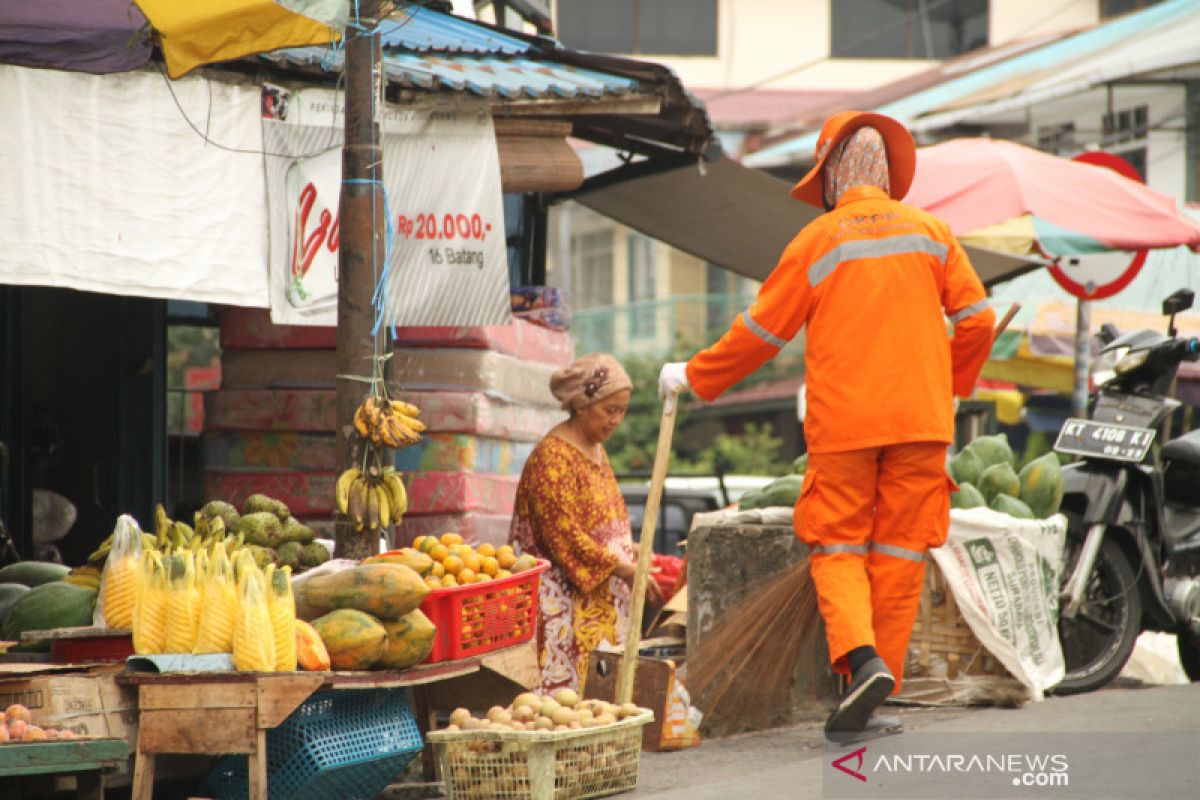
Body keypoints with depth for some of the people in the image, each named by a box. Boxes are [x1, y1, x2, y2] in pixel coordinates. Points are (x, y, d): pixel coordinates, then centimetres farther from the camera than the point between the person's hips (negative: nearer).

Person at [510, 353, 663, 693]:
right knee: (564, 688, -10)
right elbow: (564, 537, -18)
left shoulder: (596, 450, 15)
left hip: (601, 606, 9)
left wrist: (634, 556, 9)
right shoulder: (552, 457, -13)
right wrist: (624, 569, -19)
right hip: (566, 599, -9)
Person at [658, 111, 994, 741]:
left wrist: (694, 377, 17)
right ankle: (870, 696, 6)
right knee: (899, 553, 6)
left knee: (838, 549, 5)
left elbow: (761, 331, 3)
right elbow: (976, 319, 6)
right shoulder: (929, 232, 6)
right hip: (919, 418, 2)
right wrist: (952, 385, 24)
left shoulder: (819, 240, -1)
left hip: (842, 422, -2)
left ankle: (860, 656, -21)